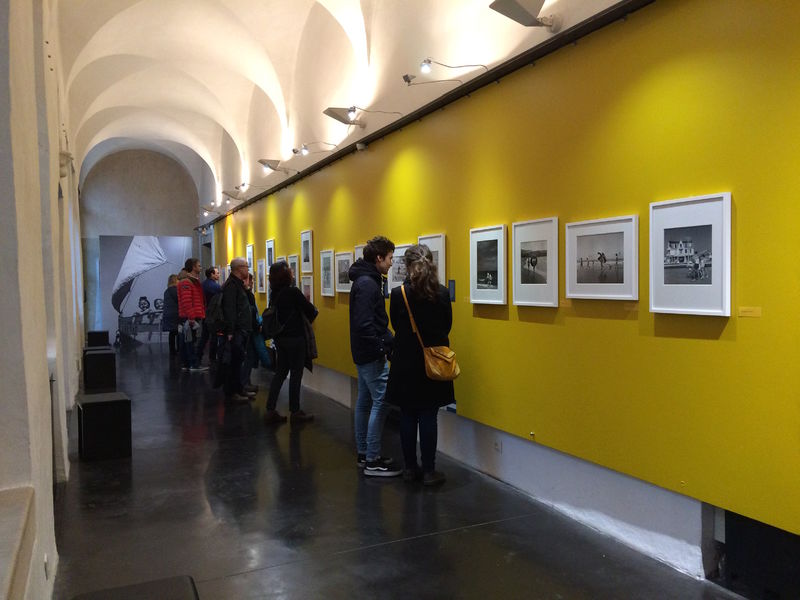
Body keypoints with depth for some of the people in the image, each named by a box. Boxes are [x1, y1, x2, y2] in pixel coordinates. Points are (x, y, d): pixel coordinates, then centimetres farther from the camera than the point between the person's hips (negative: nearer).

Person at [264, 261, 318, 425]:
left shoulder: (274, 293, 5)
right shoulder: (293, 292, -17)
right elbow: (311, 311, -14)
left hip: (280, 337, 7)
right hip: (295, 338, -7)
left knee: (280, 373, 13)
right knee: (296, 374, 3)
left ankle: (270, 411, 13)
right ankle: (295, 412, 11)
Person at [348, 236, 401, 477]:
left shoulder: (366, 281, 13)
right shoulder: (367, 284, -18)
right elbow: (365, 325, -24)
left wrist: (387, 340, 9)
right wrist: (383, 348, -18)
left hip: (363, 353, 11)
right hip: (371, 355, -11)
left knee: (365, 401, 14)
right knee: (381, 402, -6)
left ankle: (363, 454, 24)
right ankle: (372, 461, 0)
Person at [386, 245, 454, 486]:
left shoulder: (398, 294, -10)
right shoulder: (442, 293, -7)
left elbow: (396, 326, 3)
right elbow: (447, 326, 5)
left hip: (406, 364, 0)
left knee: (407, 418, 10)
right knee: (428, 418, 6)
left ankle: (410, 468, 19)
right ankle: (429, 471, 11)